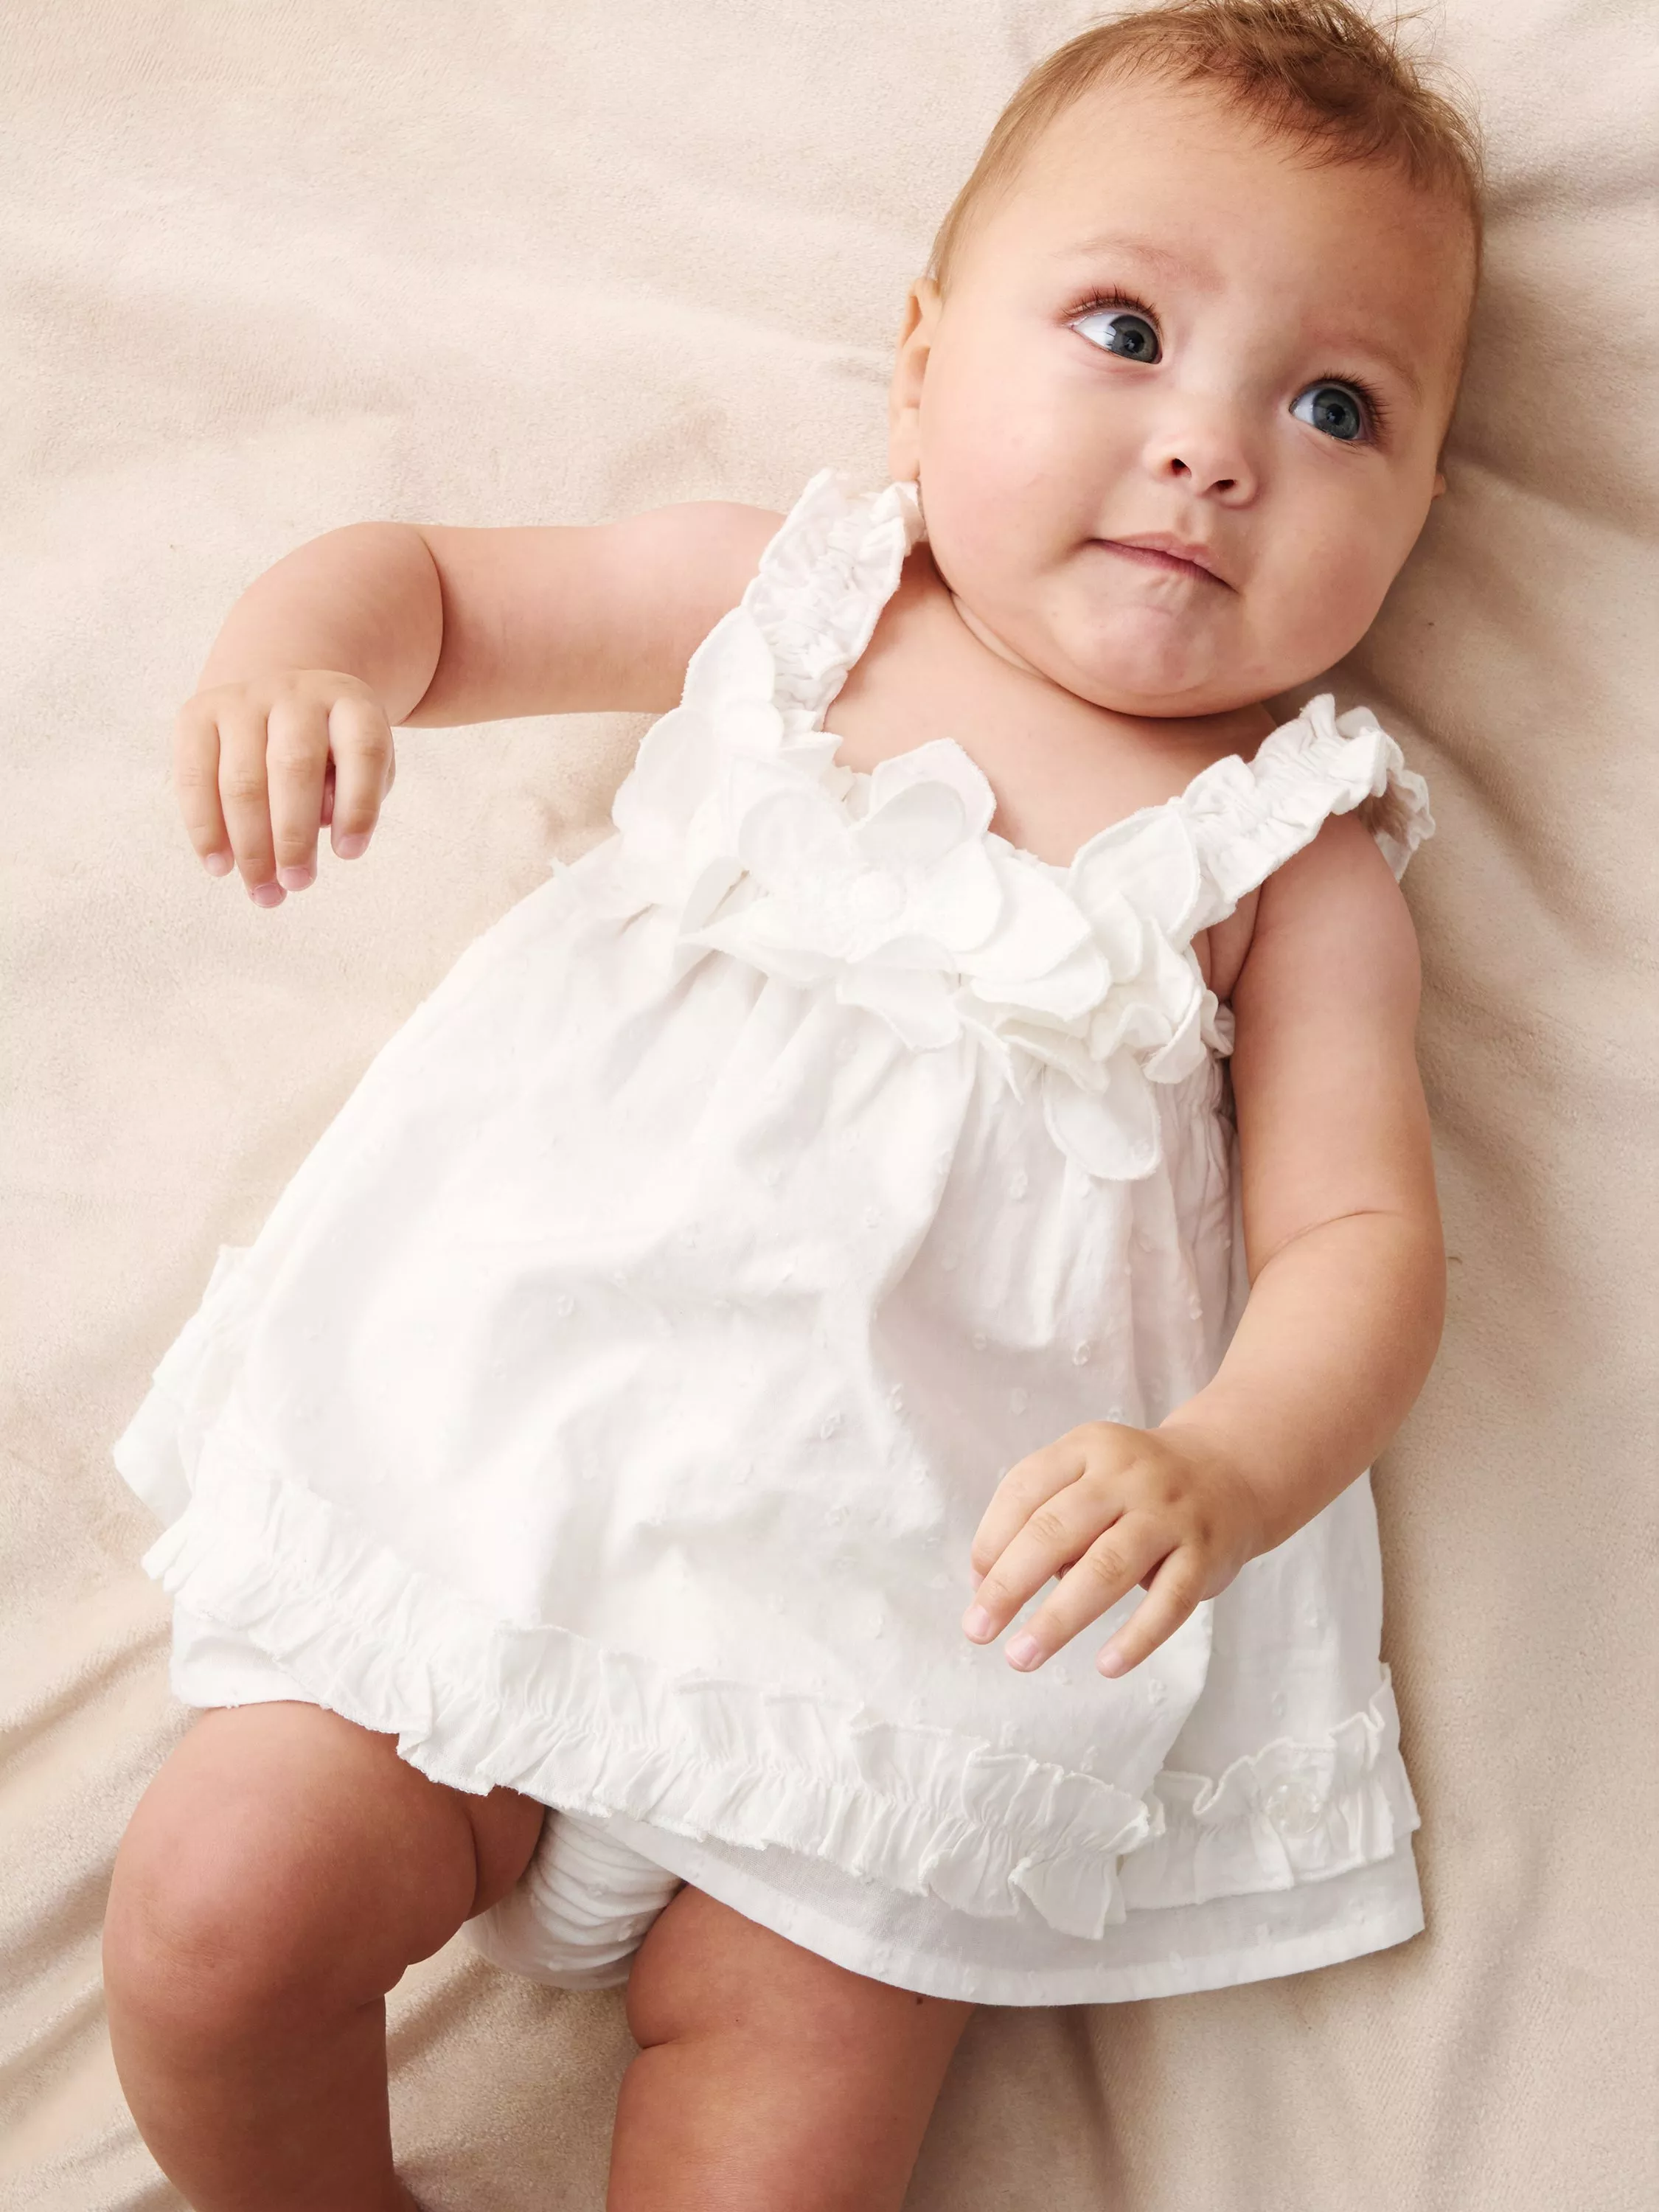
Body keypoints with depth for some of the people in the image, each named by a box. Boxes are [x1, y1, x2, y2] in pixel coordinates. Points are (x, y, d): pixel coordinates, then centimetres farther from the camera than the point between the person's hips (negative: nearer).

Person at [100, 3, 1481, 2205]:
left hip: (904, 1592, -1)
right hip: (493, 1443, 2)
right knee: (224, 1910, -8)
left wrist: (1226, 1470, -26)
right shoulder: (781, 597, 7)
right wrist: (305, 644, -12)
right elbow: (433, 580, 13)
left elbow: (1356, 1237, -4)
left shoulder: (1295, 858, 2)